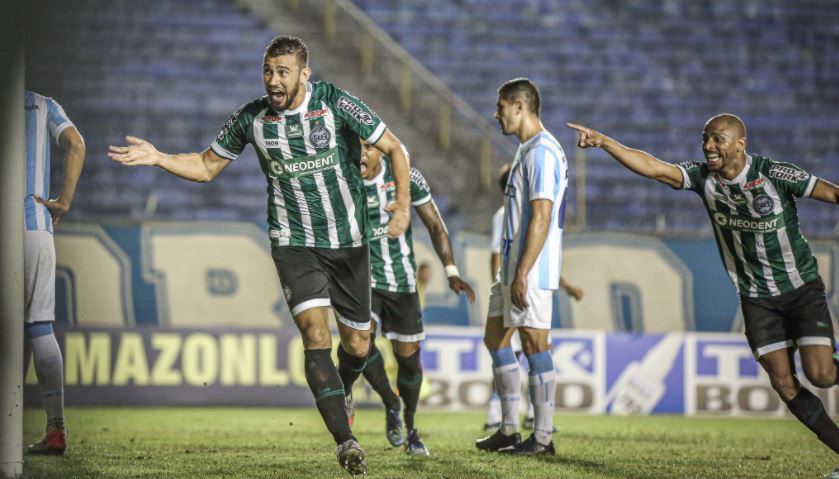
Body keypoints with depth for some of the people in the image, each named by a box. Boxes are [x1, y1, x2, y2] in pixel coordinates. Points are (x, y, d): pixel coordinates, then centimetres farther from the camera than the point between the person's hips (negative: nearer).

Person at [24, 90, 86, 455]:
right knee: (41, 328, 3)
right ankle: (56, 429, -4)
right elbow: (75, 144, -3)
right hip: (36, 224, 2)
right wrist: (64, 201, -2)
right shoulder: (45, 106, 14)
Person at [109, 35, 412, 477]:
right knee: (316, 334, -21)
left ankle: (338, 391, 45)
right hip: (294, 243, 0)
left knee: (356, 346, 9)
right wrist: (157, 158, -7)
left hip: (349, 241, 0)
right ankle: (345, 441, -24)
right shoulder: (251, 118, -4)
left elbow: (394, 148, -4)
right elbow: (206, 166, 9)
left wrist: (403, 203, -18)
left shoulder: (336, 104, -11)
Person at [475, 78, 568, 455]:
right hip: (512, 266, 11)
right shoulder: (527, 150, 17)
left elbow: (541, 218, -22)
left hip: (531, 268, -11)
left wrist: (522, 273, -25)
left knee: (534, 343, -7)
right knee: (495, 337, 13)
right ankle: (509, 431, 19)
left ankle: (542, 437, -2)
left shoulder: (542, 152, -15)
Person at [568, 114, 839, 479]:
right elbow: (653, 167, -14)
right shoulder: (703, 177, -6)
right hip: (757, 296, 4)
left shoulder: (774, 175, -18)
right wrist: (603, 142, -24)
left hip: (802, 287, -4)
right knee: (783, 383, -3)